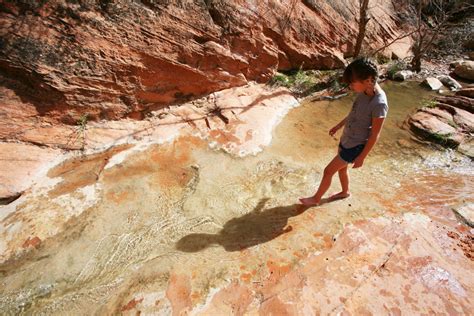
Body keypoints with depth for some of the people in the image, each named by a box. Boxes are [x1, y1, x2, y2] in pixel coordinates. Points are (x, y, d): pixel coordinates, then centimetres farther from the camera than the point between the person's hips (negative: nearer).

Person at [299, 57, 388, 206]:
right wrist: (338, 126, 23)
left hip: (355, 146, -8)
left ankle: (316, 198, 24)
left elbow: (374, 135, -22)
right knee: (341, 168, 25)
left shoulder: (379, 104, -30)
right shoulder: (364, 92, -6)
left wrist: (361, 157, -15)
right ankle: (345, 192, 51)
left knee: (328, 171, 3)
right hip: (345, 139, 8)